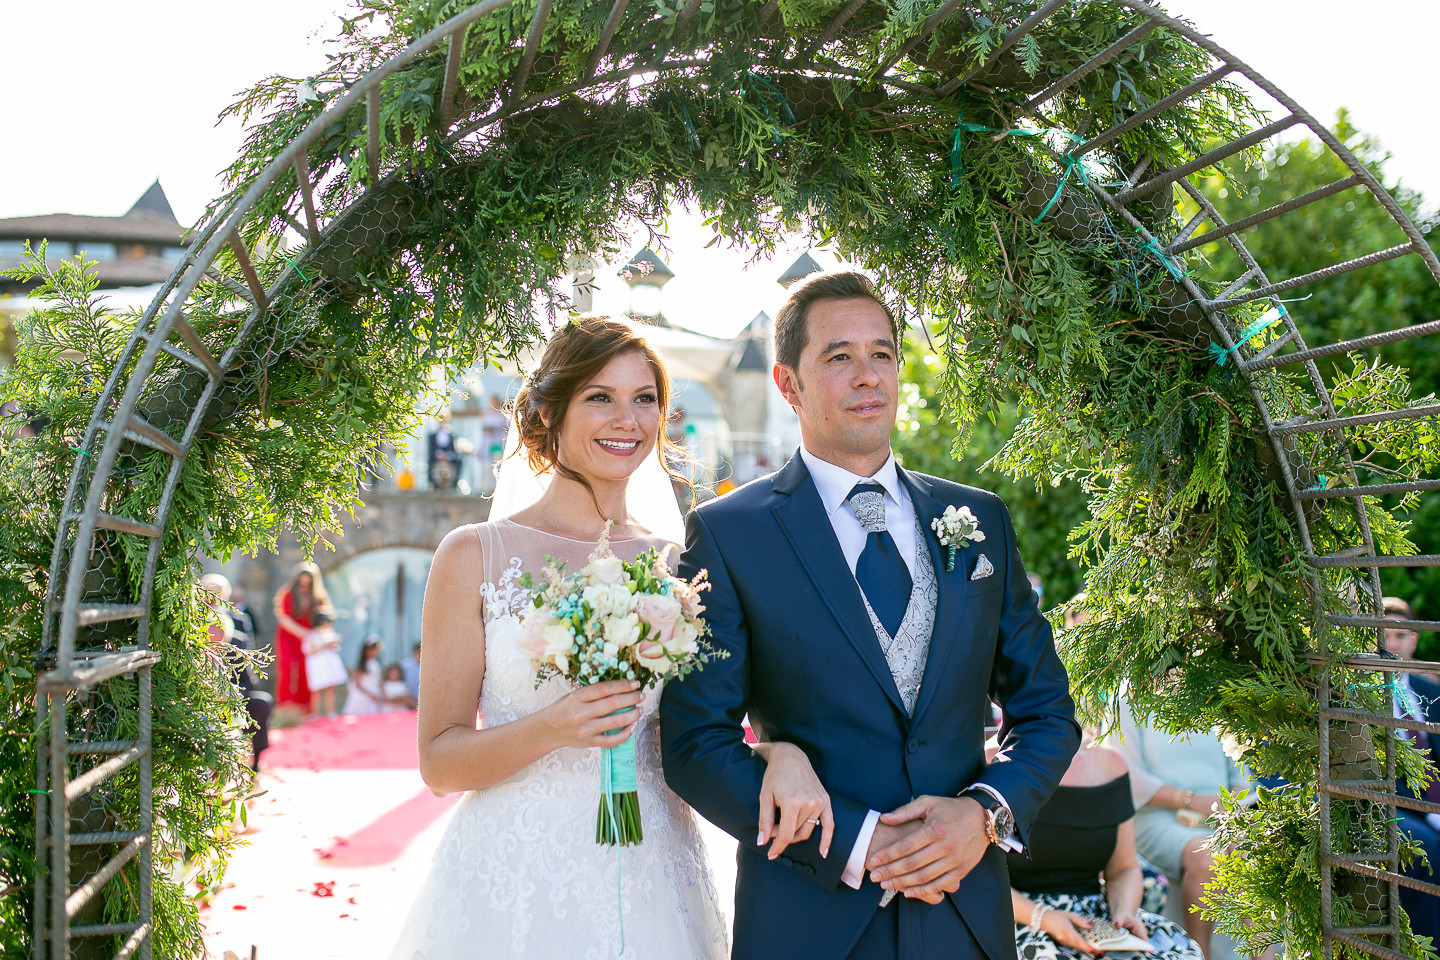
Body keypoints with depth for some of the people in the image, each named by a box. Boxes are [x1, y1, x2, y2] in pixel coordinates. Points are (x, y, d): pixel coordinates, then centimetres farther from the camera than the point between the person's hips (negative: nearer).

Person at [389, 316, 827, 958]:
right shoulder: (474, 557, -4)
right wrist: (549, 729, -21)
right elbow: (438, 762, -4)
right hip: (512, 879, -2)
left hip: (652, 886, 3)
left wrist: (779, 750, -13)